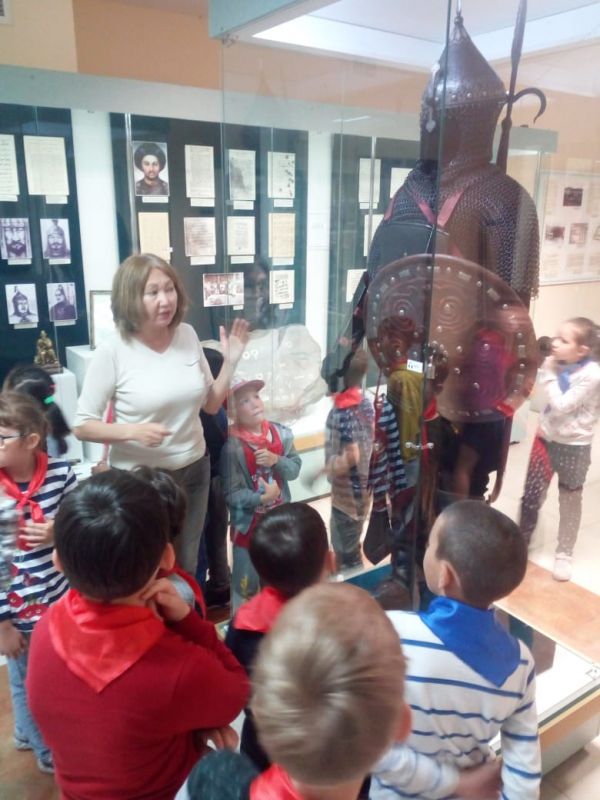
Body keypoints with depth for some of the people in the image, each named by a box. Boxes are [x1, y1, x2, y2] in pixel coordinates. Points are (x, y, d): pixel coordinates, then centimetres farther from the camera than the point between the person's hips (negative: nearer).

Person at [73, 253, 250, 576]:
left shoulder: (188, 335, -4)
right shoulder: (113, 351, -17)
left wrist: (230, 361, -9)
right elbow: (81, 425, -12)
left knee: (187, 566, 23)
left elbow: (211, 404, 4)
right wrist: (132, 431, -27)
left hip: (193, 470, 4)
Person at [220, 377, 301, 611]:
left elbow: (295, 468, -3)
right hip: (249, 524, -5)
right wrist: (262, 498, -31)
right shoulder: (233, 447, -22)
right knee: (246, 585, 9)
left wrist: (276, 460, -20)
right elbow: (232, 494, -21)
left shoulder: (280, 433, -7)